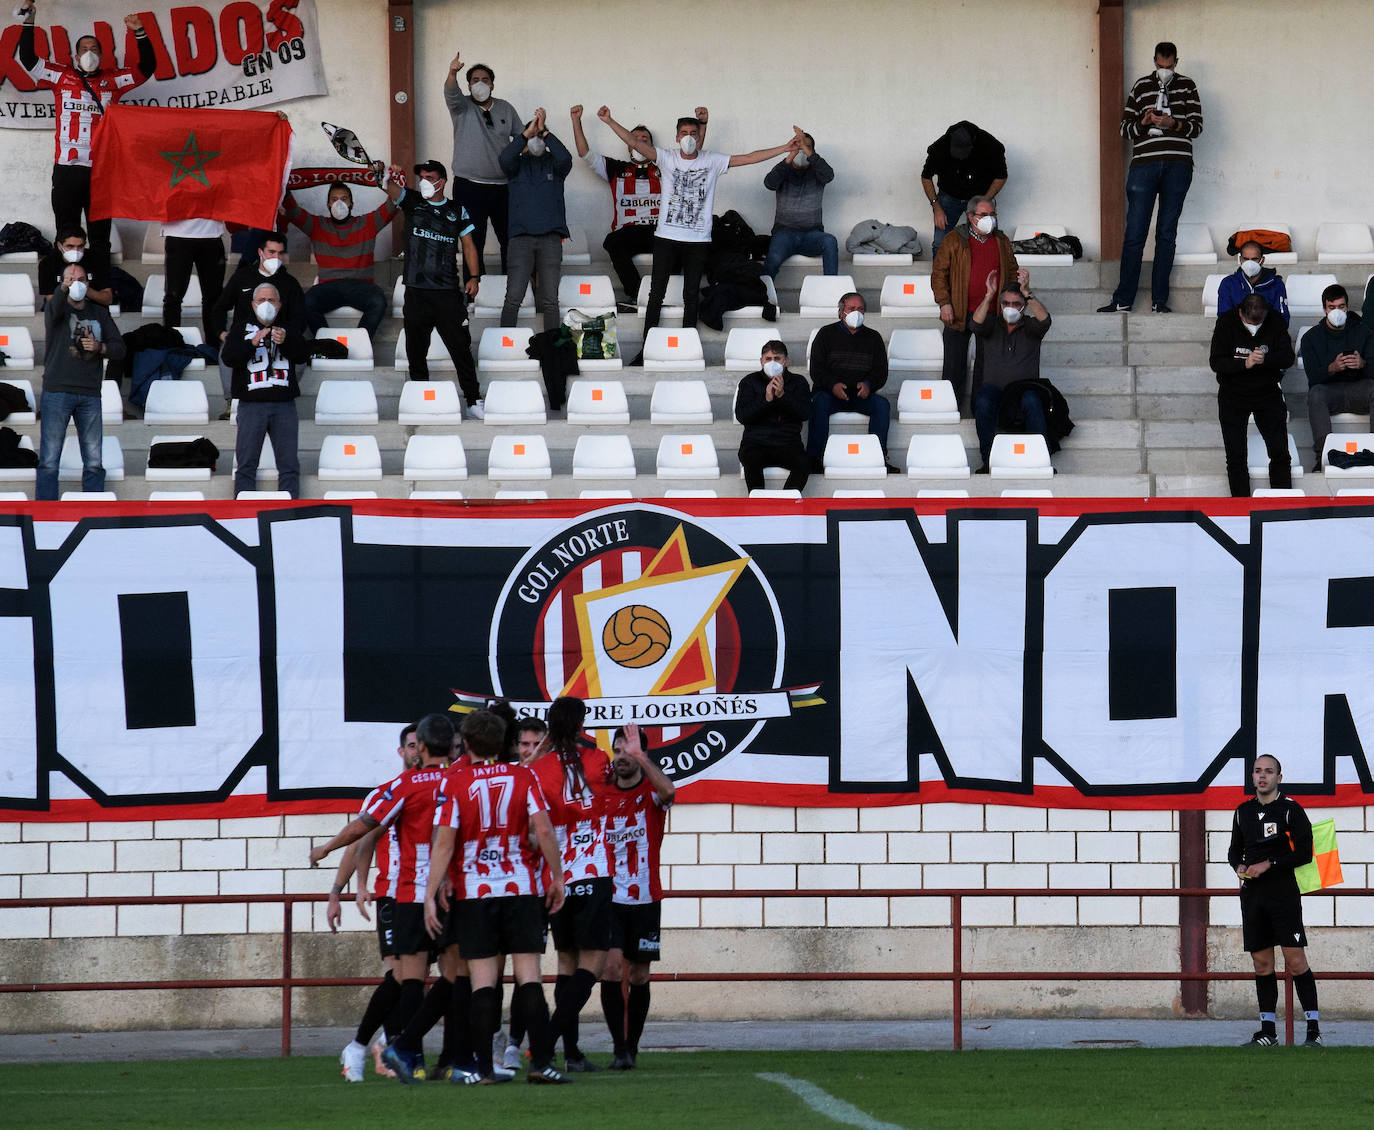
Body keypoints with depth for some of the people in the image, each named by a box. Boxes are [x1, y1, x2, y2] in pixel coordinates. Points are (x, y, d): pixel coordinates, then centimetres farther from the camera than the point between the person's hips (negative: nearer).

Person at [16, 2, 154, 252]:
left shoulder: (112, 80, 13)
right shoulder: (62, 76, 11)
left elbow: (146, 68, 11)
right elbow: (28, 59, 8)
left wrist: (140, 34, -2)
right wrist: (28, 22, 1)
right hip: (67, 168, -1)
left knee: (100, 234, 4)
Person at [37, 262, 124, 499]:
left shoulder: (100, 313, 16)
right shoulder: (57, 308, 3)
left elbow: (119, 348, 14)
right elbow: (53, 310, -22)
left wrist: (100, 348, -7)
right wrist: (63, 289, -43)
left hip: (90, 394, 4)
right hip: (57, 391, -4)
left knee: (94, 462, 4)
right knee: (49, 460, -7)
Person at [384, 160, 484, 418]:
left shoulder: (457, 210, 11)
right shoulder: (412, 201, 10)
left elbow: (468, 245, 13)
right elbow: (392, 190, -9)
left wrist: (474, 277, 1)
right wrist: (392, 178, -32)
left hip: (448, 292, -1)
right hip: (416, 292, 1)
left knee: (461, 346, -5)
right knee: (416, 350, 5)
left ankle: (473, 400, -3)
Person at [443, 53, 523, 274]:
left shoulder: (505, 109, 12)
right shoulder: (462, 106, 1)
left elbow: (522, 137, 18)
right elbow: (451, 93, -20)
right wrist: (452, 74, -41)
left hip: (503, 187, 3)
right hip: (469, 187, -3)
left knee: (510, 240, 6)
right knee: (473, 242, -5)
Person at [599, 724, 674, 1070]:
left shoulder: (650, 792, -3)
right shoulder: (602, 794, 5)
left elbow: (668, 791, -28)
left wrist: (639, 756, -40)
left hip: (645, 899, -1)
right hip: (609, 896, 1)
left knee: (638, 976, 6)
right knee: (611, 967, -12)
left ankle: (632, 1046, 19)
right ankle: (620, 1049, -11)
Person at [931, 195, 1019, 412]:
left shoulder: (1002, 242, 9)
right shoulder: (954, 240, -1)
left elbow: (1012, 272, 18)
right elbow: (939, 272, -1)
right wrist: (944, 302, -9)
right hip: (959, 313, -2)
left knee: (986, 363, 6)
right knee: (955, 364, 3)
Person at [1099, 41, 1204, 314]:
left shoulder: (1187, 87, 10)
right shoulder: (1141, 87, 12)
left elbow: (1197, 126, 5)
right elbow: (1125, 128, 11)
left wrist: (1173, 124, -14)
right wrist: (1143, 122, -9)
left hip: (1177, 166, 0)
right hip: (1144, 164, 0)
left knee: (1167, 233, 2)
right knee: (1134, 233, -4)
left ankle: (1160, 299, 7)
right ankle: (1123, 300, -1)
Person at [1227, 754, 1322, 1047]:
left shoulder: (1290, 809, -3)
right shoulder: (1243, 811, 14)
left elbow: (1304, 853, -7)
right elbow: (1234, 850, 24)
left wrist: (1268, 864, -13)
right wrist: (1239, 866, 2)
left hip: (1284, 892, -5)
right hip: (1252, 893, 5)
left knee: (1295, 961, -10)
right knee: (1261, 963, 6)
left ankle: (1314, 1029, -7)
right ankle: (1268, 1031, 11)